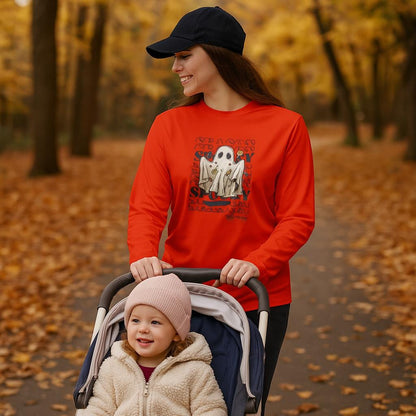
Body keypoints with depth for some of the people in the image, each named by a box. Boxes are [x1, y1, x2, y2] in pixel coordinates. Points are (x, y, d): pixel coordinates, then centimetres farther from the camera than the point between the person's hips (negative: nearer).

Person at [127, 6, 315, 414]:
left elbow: (298, 218, -5)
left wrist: (257, 263, -22)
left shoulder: (285, 126, -2)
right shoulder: (169, 125, 3)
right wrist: (143, 255, -24)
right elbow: (146, 205, -4)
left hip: (258, 302, -1)